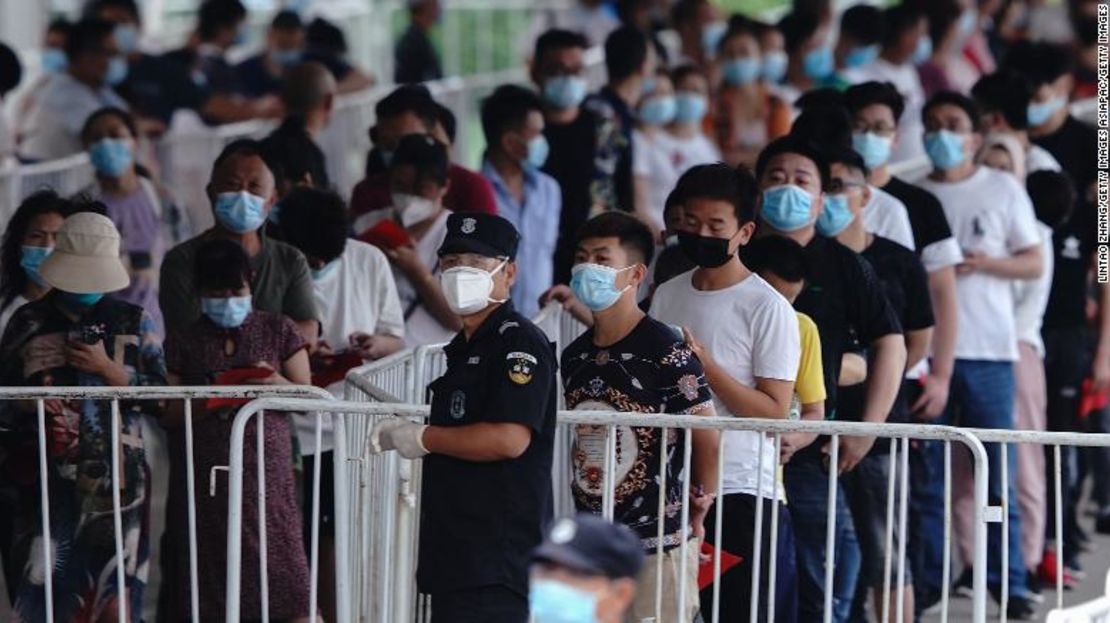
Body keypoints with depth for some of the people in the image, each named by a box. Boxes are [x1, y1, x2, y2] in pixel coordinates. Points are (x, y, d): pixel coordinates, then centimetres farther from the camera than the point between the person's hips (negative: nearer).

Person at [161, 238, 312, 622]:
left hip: (267, 474, -1)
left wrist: (277, 384, -13)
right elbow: (166, 413, 5)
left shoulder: (277, 331, 9)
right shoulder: (183, 342, 9)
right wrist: (204, 402, -14)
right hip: (203, 477, 1)